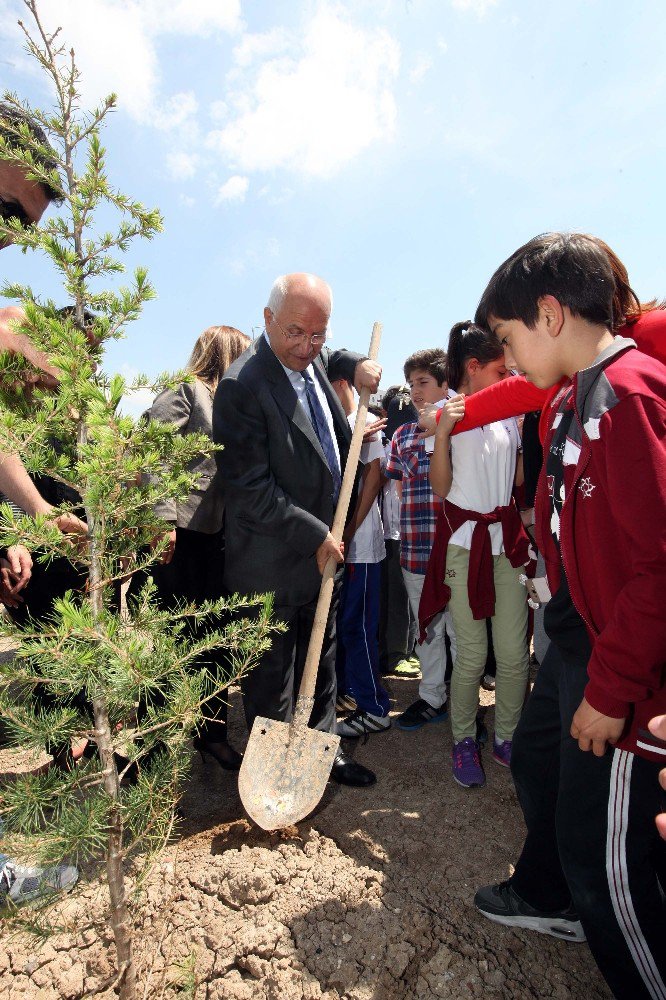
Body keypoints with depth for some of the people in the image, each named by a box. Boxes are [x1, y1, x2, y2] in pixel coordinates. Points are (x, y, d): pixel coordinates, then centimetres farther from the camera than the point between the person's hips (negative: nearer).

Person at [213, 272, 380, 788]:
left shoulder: (316, 359, 3)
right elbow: (250, 490, -23)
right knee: (272, 683, 11)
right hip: (273, 563, -8)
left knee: (321, 664, 22)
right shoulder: (243, 385, -21)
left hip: (323, 551, 8)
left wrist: (356, 364, 8)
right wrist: (314, 535, -17)